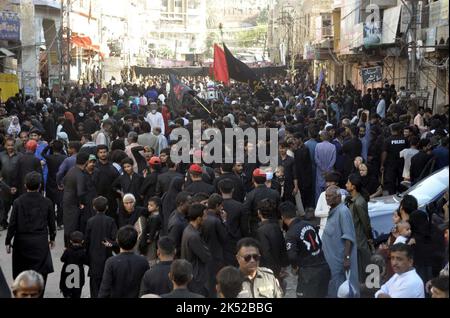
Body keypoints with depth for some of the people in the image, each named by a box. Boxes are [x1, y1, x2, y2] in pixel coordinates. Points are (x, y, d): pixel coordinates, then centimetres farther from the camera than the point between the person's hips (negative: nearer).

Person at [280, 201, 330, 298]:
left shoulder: (291, 233, -14)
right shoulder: (308, 225, 6)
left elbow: (292, 256, -24)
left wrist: (295, 266, -3)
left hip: (309, 272, -7)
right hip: (323, 268, 7)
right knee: (320, 295, 19)